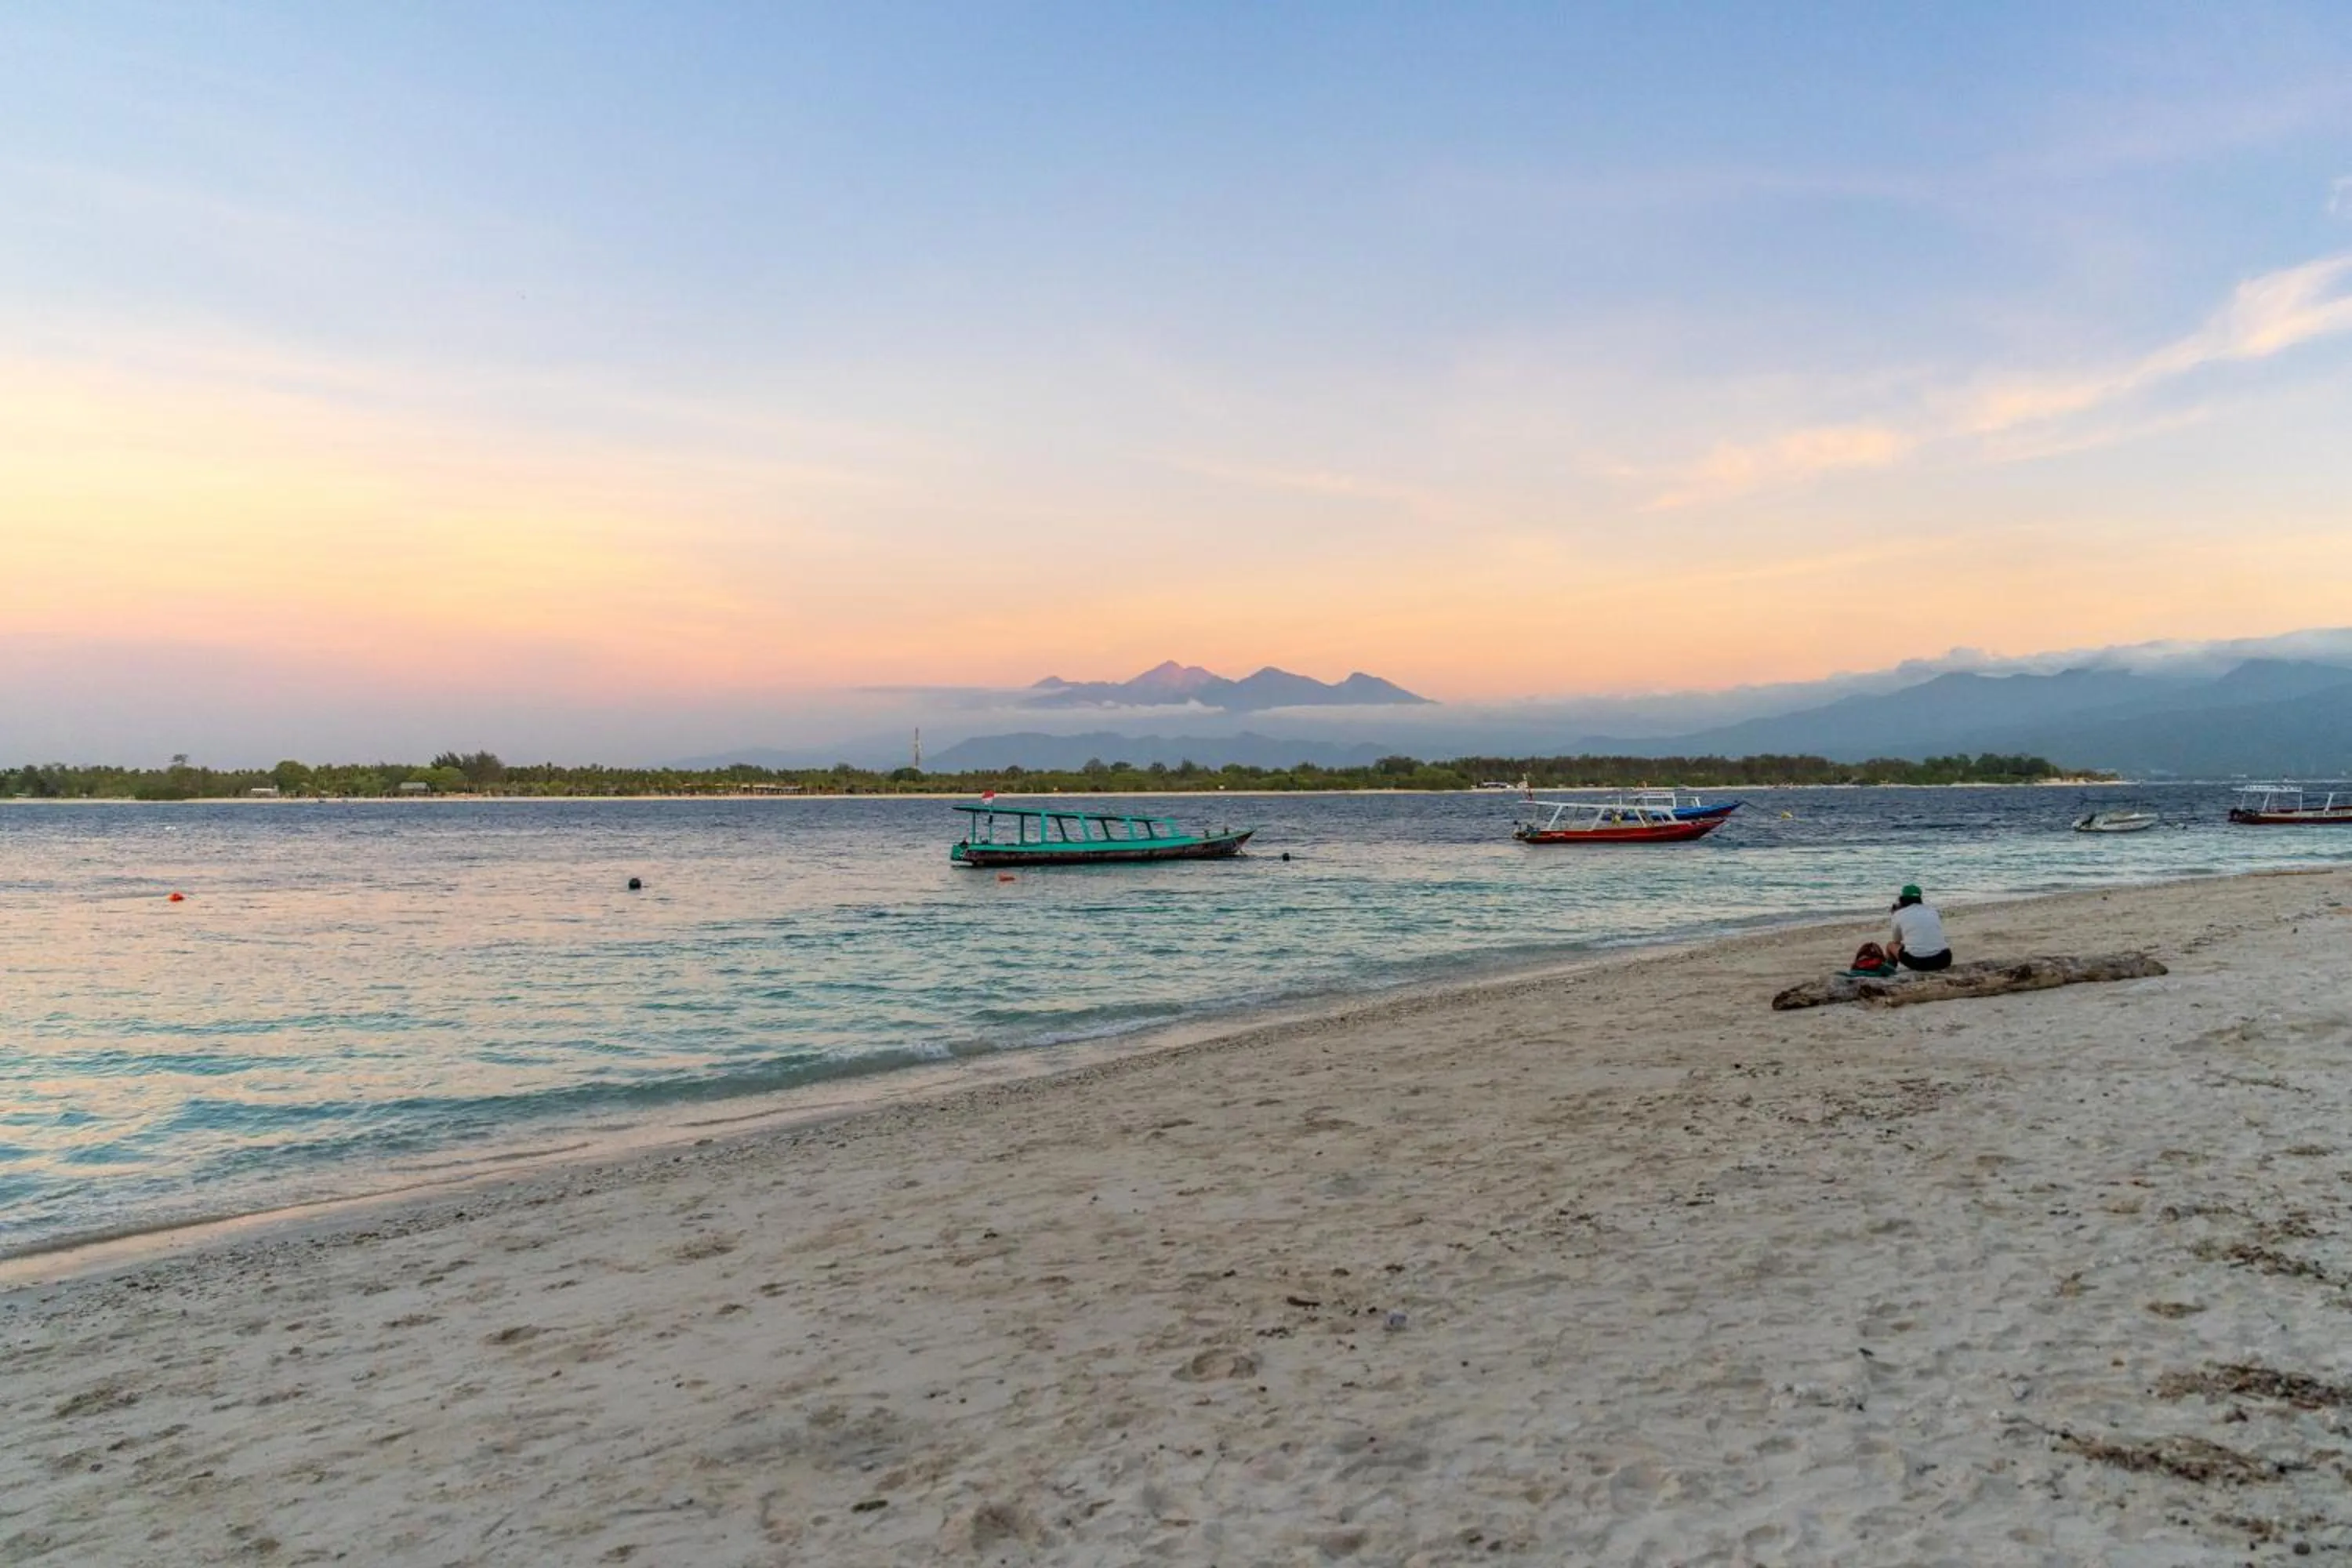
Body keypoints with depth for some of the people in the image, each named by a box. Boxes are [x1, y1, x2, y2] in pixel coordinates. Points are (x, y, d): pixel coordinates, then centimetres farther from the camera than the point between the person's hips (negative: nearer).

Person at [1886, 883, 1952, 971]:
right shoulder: (1932, 909, 17)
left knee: (1890, 945, 26)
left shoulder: (1899, 914, 9)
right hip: (1941, 960, 3)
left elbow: (1896, 941, 21)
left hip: (1916, 962, -3)